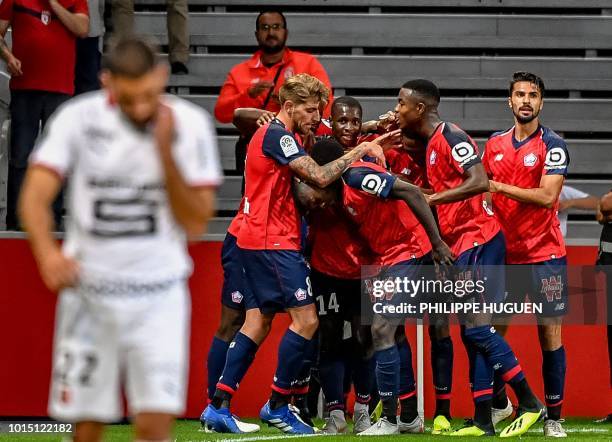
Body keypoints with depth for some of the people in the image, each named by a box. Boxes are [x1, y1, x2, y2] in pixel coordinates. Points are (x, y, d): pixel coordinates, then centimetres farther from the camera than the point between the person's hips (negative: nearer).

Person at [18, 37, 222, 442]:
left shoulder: (189, 124, -7)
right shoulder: (79, 118, -7)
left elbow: (195, 224, -8)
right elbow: (35, 196, -14)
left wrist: (165, 153, -19)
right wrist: (48, 252, -34)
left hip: (159, 293, -1)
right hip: (89, 290, 1)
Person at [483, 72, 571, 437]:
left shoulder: (553, 146, -5)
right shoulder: (495, 144, 11)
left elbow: (547, 196, -16)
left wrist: (500, 187, -14)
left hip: (544, 253, -4)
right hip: (504, 253, 4)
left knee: (550, 332, -2)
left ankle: (554, 418, 2)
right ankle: (498, 401, 20)